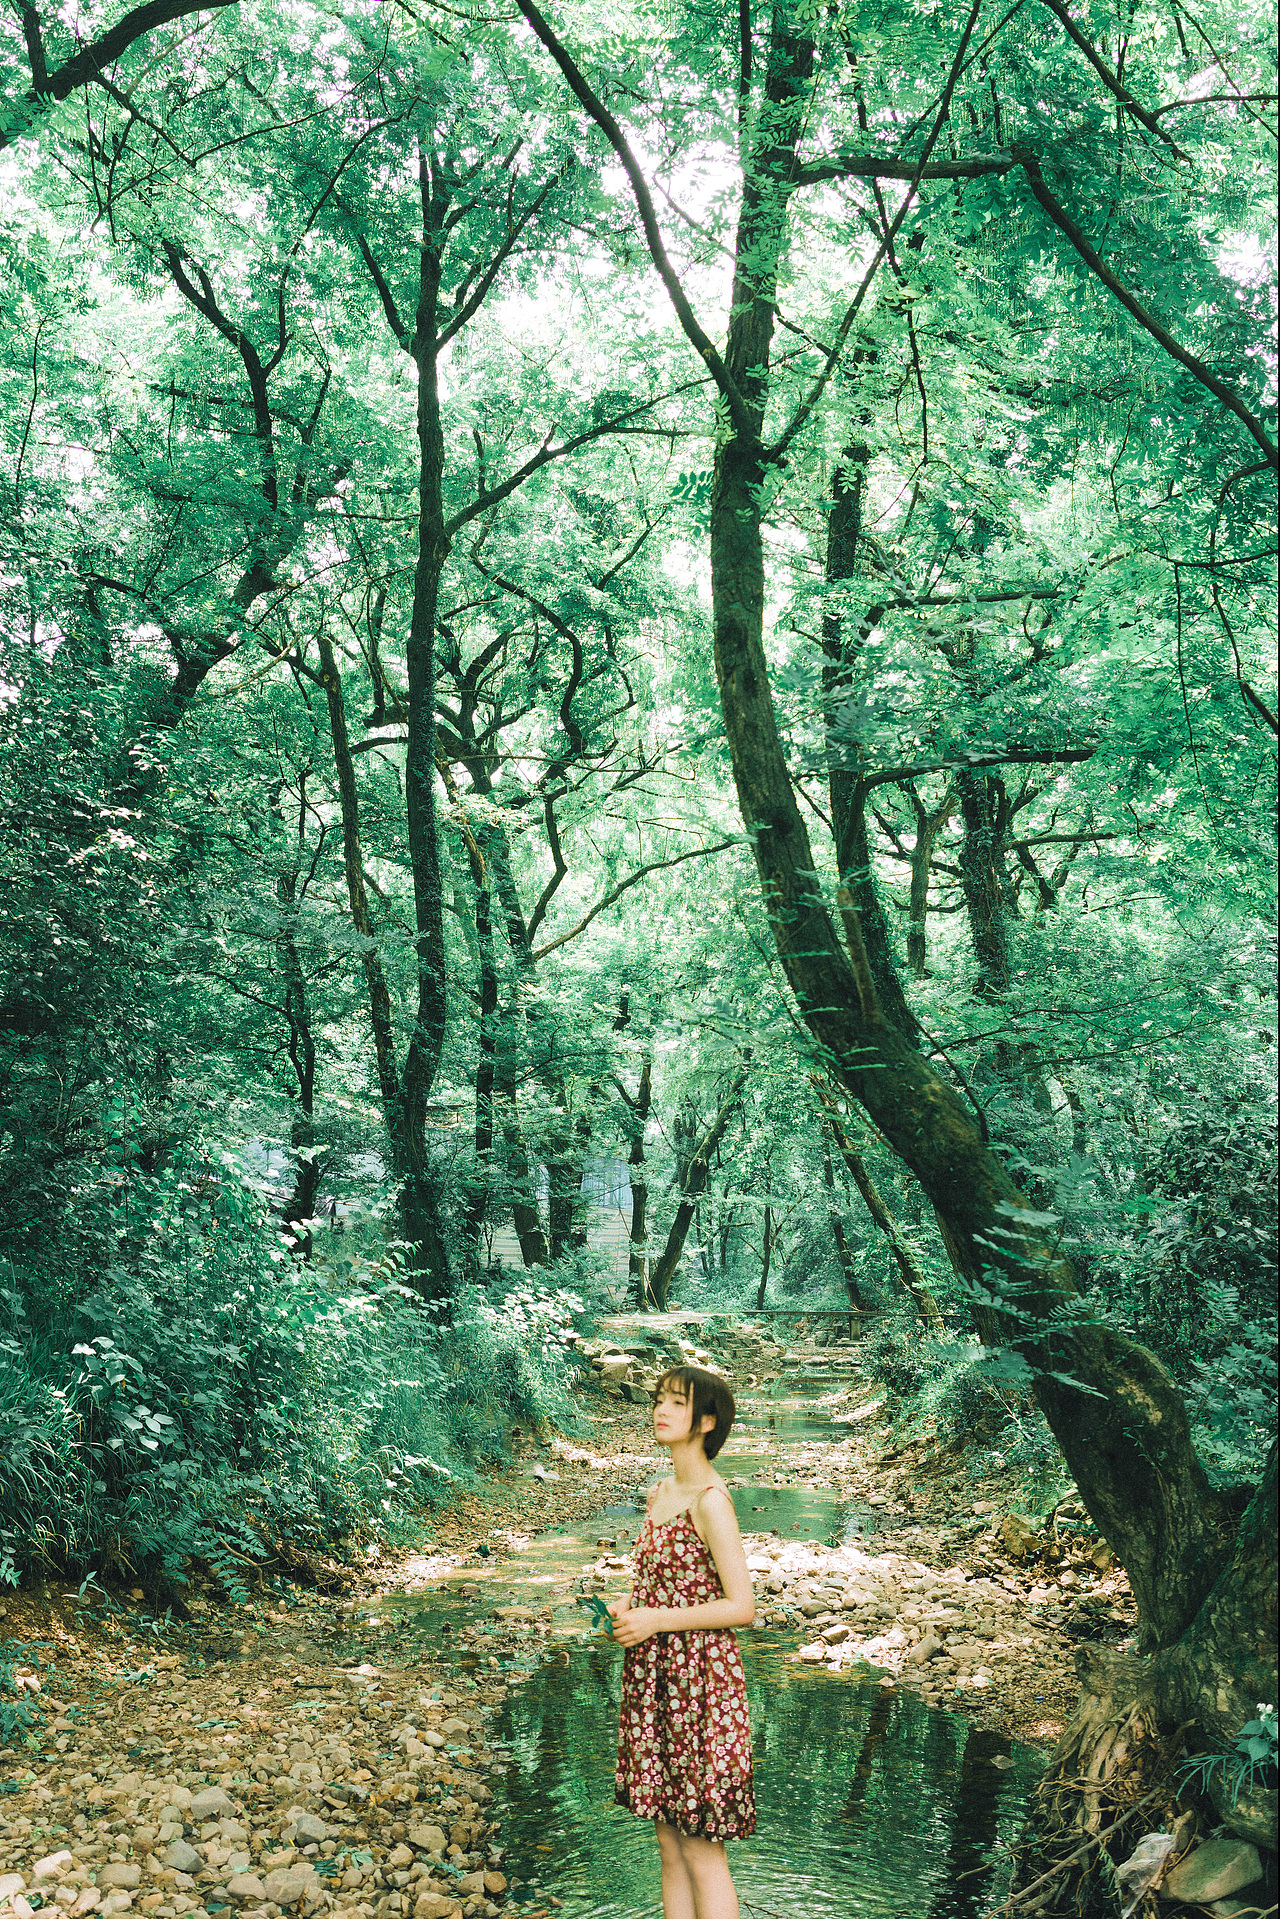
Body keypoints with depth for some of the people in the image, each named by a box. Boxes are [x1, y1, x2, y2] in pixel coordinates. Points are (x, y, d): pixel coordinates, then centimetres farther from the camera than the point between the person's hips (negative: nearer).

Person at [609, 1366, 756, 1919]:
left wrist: (655, 1620, -16)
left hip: (700, 1680, -8)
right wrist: (626, 1608, 4)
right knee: (669, 1846, 14)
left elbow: (741, 1607, -18)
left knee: (701, 1850, 0)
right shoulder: (660, 1493, 10)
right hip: (656, 1679, 8)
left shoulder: (710, 1501, -16)